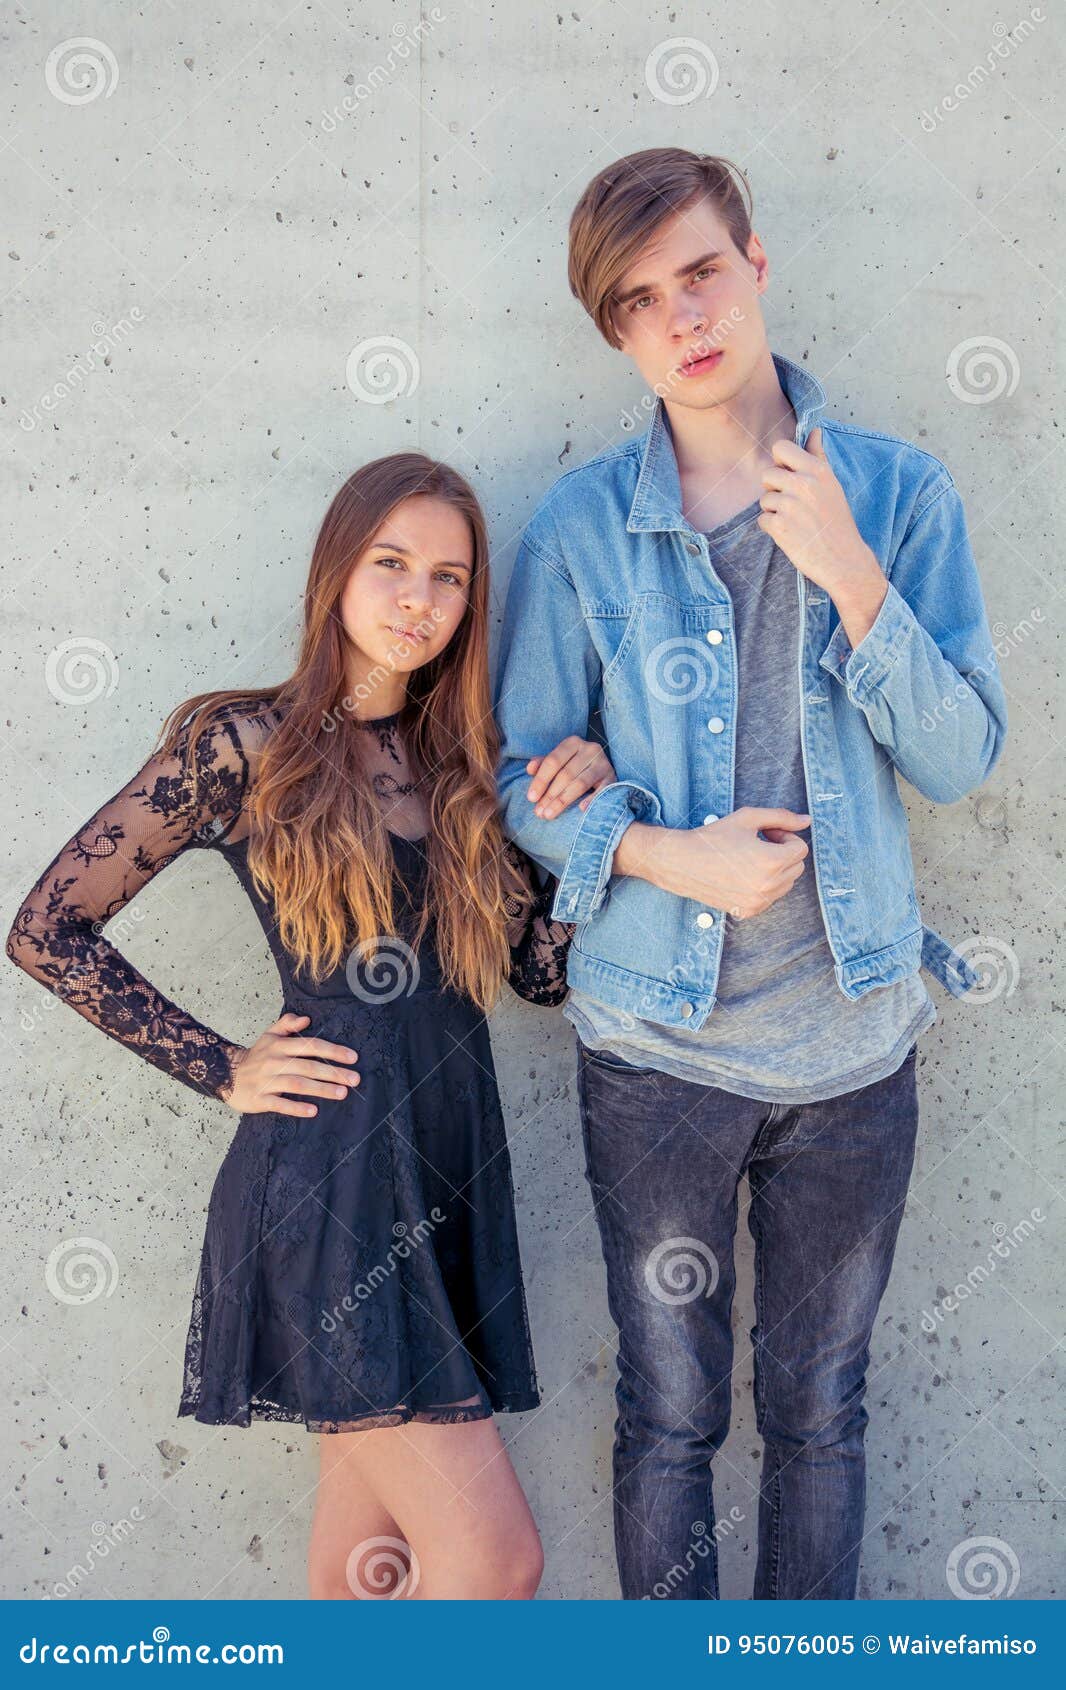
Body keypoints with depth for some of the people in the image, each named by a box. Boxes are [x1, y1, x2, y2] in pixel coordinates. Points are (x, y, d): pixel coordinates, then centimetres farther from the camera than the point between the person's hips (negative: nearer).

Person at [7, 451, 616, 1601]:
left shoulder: (460, 762, 12)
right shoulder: (244, 744, -4)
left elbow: (542, 970, 12)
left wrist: (581, 820, -1)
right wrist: (223, 1069, -5)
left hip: (451, 1181, 6)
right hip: (327, 1184, -6)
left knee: (370, 1565, 15)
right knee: (497, 1561, -7)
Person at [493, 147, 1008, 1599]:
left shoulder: (900, 493, -1)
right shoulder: (582, 528, -4)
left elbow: (960, 758, -6)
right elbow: (523, 775, 0)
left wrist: (852, 577, -18)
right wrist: (663, 854, -17)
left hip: (854, 1045, 1)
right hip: (658, 1049, -1)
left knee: (820, 1410, 16)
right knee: (670, 1410, 14)